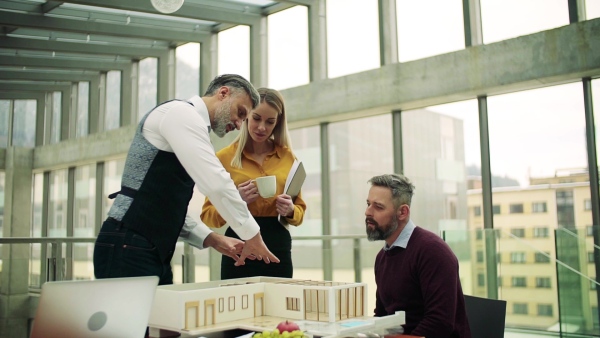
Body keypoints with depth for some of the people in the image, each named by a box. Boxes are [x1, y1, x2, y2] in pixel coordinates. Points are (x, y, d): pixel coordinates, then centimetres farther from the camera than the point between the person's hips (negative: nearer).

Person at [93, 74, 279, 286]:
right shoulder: (182, 113, -9)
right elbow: (216, 183, -21)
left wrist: (212, 239, 9)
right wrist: (252, 234, -11)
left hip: (153, 253, 10)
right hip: (129, 250, -10)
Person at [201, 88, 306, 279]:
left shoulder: (288, 157, 7)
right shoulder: (225, 157, 0)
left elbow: (300, 209, 13)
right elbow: (208, 216, -1)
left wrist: (290, 210, -8)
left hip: (278, 249, 2)